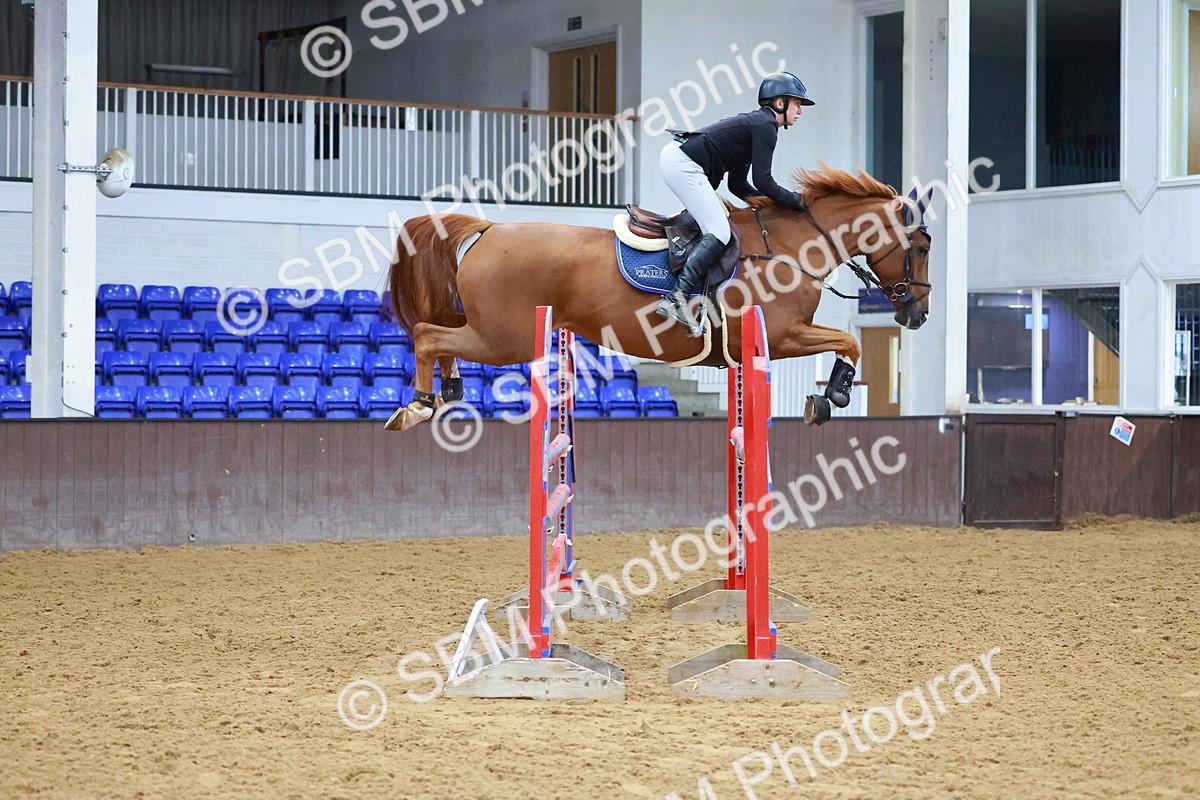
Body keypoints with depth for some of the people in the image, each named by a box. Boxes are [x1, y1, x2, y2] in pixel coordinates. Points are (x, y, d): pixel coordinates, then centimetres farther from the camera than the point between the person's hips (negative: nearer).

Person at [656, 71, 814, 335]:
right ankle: (676, 298, -25)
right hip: (683, 164, -10)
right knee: (720, 232, -15)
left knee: (717, 227, 15)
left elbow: (738, 184, 22)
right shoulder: (765, 126, -6)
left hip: (676, 158, 10)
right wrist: (796, 201, -2)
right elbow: (762, 180, -13)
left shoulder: (755, 123, 24)